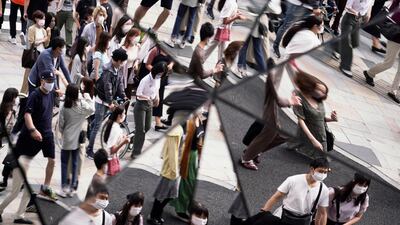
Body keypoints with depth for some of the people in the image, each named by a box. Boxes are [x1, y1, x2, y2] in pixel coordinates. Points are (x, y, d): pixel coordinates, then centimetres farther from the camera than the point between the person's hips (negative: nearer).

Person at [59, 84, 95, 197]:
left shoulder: (64, 107, -10)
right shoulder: (81, 106, -13)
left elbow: (61, 125, -4)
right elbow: (92, 109, 5)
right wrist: (88, 98, 8)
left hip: (66, 139, 0)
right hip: (77, 139, 0)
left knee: (64, 163, 10)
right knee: (74, 163, 11)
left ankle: (64, 187, 8)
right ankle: (72, 188, 15)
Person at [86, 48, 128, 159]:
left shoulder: (119, 68, 1)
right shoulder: (108, 70, -24)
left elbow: (120, 83, 6)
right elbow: (107, 87, -23)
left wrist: (123, 96, -3)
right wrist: (110, 103, -20)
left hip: (109, 99, 8)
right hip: (102, 99, -8)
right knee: (97, 125, -4)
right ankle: (89, 150, 2)